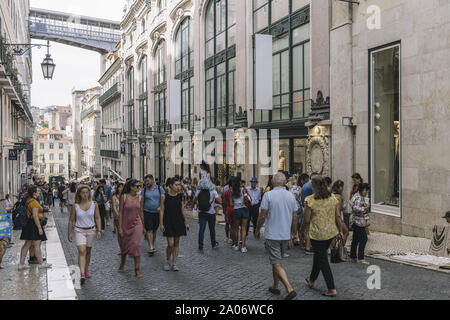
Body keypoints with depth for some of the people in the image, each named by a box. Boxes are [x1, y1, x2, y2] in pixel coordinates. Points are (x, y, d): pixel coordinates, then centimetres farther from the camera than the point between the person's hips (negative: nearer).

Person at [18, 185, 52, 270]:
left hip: (29, 224, 10)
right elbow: (35, 216, -21)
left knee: (27, 244, 12)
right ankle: (41, 263, 5)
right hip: (34, 225, -10)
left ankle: (21, 264, 15)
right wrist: (39, 228, -20)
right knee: (37, 245, -3)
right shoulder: (34, 202, -17)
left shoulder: (29, 200, 11)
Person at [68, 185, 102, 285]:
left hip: (91, 230, 2)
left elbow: (97, 218, 2)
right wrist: (69, 233, 6)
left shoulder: (94, 204, -1)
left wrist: (99, 230, -5)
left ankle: (86, 269, 35)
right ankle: (82, 274, -19)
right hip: (79, 231, -2)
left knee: (88, 251, 14)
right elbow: (71, 220, 4)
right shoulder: (75, 206, -4)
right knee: (81, 251, -15)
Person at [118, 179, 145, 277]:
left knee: (136, 245, -8)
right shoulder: (124, 197, -8)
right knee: (124, 246, 14)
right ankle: (122, 265, 39)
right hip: (126, 224, -1)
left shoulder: (139, 198, 0)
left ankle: (137, 269, 0)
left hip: (136, 224, 1)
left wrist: (143, 227, 13)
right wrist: (120, 227, -8)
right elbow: (120, 212, -6)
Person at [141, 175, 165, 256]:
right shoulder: (144, 190, 4)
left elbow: (163, 198, -3)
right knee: (149, 230, -9)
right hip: (147, 212, -1)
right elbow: (142, 201, 5)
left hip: (157, 212, 1)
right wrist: (141, 212, 1)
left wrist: (160, 207, -19)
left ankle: (153, 245, 27)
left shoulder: (159, 188, 2)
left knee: (155, 230, 11)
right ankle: (151, 247, -11)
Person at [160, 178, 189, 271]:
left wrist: (186, 222, 9)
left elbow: (183, 210, 10)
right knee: (170, 244, -7)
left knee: (176, 243, 6)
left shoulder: (180, 196, 4)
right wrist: (161, 224, -8)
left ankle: (174, 263, 16)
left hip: (179, 222, 4)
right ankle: (168, 261, 19)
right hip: (168, 222, -3)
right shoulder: (165, 196, -6)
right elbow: (162, 211, -4)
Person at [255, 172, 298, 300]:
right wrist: (293, 232, 18)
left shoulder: (268, 195, -13)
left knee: (277, 264, -3)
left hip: (272, 235, -5)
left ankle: (290, 289, -14)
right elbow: (295, 217, 5)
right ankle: (275, 287, 30)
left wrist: (257, 230, 2)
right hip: (285, 235, 6)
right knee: (276, 261, 21)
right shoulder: (291, 196, 1)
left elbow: (262, 216, -12)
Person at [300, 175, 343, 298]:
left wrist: (302, 231, 5)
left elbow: (306, 220, -11)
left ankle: (332, 289, 6)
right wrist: (340, 229, 15)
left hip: (317, 234, -6)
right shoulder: (333, 197, -1)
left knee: (322, 260, 5)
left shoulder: (310, 200, -15)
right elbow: (338, 216, 2)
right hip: (331, 232, 6)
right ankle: (312, 280, 39)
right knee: (319, 255, 23)